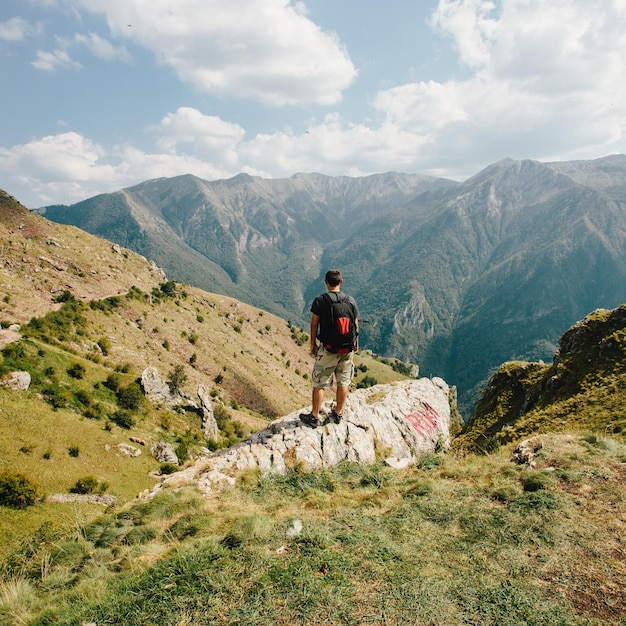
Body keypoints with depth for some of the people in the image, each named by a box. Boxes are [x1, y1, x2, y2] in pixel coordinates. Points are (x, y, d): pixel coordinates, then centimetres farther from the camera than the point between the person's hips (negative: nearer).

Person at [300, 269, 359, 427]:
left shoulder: (320, 300, -10)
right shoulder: (350, 300, -2)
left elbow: (314, 324, -5)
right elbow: (356, 325, 5)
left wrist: (313, 344, 7)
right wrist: (355, 343, 19)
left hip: (328, 349, -3)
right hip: (347, 349, 4)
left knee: (319, 383, 6)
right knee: (343, 382, 14)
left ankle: (314, 417, 13)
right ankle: (337, 414, 27)